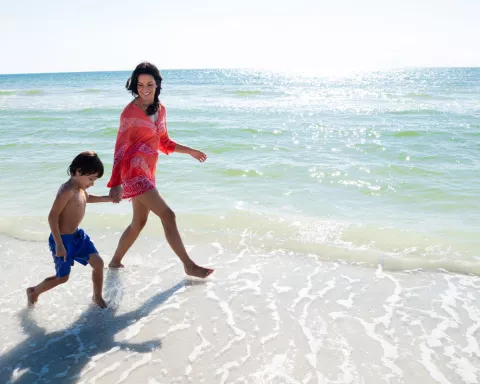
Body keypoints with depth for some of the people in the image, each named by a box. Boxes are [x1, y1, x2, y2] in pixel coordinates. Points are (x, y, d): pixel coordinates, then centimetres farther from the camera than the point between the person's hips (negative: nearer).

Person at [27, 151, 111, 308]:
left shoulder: (80, 188, 4)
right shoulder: (68, 190, -25)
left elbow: (87, 198, 30)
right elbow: (52, 217, -26)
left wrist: (108, 198, 19)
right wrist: (59, 244, -26)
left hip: (78, 235, 9)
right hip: (63, 239, -9)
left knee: (98, 263, 3)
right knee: (63, 277, 6)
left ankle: (97, 297, 21)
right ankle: (33, 291, 32)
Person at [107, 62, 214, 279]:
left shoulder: (160, 109, 9)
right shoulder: (130, 112, -12)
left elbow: (164, 143, 20)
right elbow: (120, 149, -13)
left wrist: (190, 151, 21)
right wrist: (116, 183, -18)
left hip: (148, 172, 8)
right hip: (134, 172, -8)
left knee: (139, 222, 16)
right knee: (167, 215, -11)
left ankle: (115, 263, 32)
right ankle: (189, 266, -2)